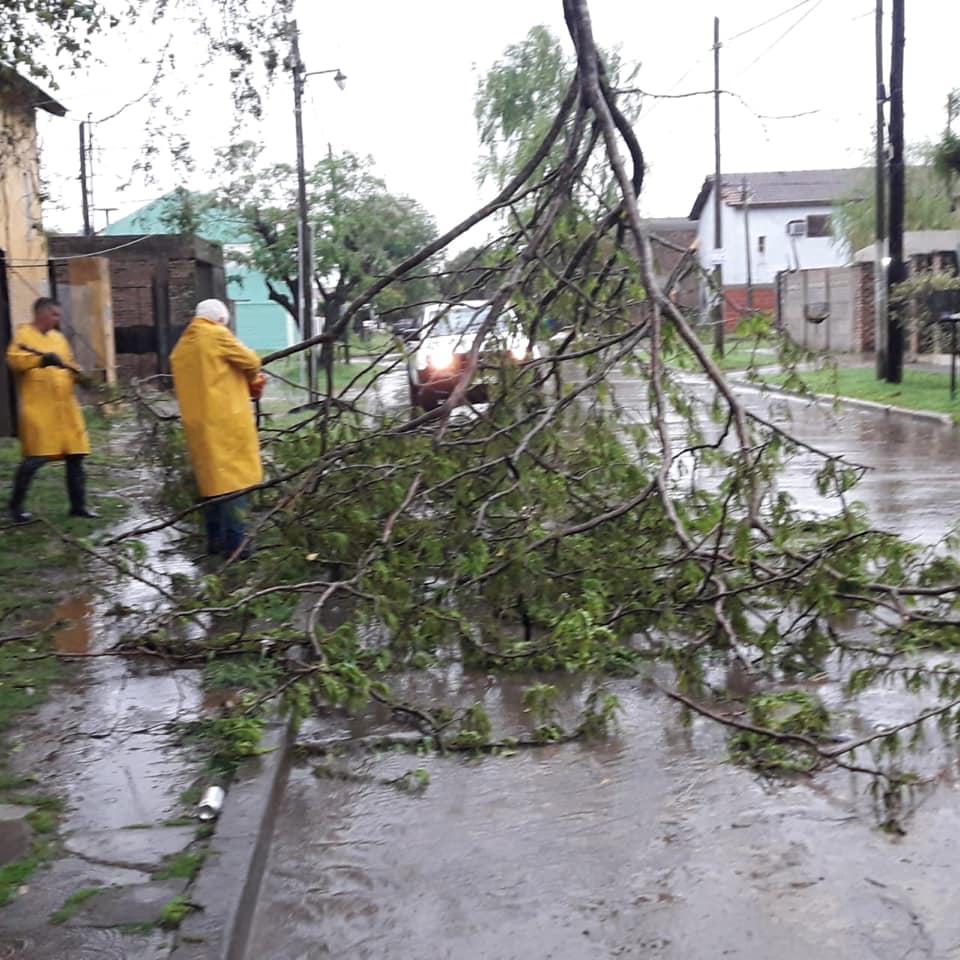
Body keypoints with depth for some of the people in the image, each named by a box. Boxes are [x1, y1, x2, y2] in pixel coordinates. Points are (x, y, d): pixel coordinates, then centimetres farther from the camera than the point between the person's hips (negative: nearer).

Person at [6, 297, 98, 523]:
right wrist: (42, 359, -31)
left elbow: (68, 364, 25)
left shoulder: (58, 337, 18)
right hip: (38, 408, -7)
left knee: (75, 455, 6)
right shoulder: (23, 335, -3)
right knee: (34, 458, -10)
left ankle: (78, 505, 15)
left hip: (64, 406, 7)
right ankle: (16, 506, 5)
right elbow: (14, 359, -20)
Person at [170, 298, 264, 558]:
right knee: (232, 479, -5)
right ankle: (233, 543, -7)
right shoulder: (217, 335, -6)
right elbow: (251, 362, -3)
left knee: (213, 479, 15)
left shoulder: (181, 346, 16)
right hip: (226, 422, -7)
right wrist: (250, 380, 18)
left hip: (199, 425, 7)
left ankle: (215, 540, 19)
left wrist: (239, 384, 20)